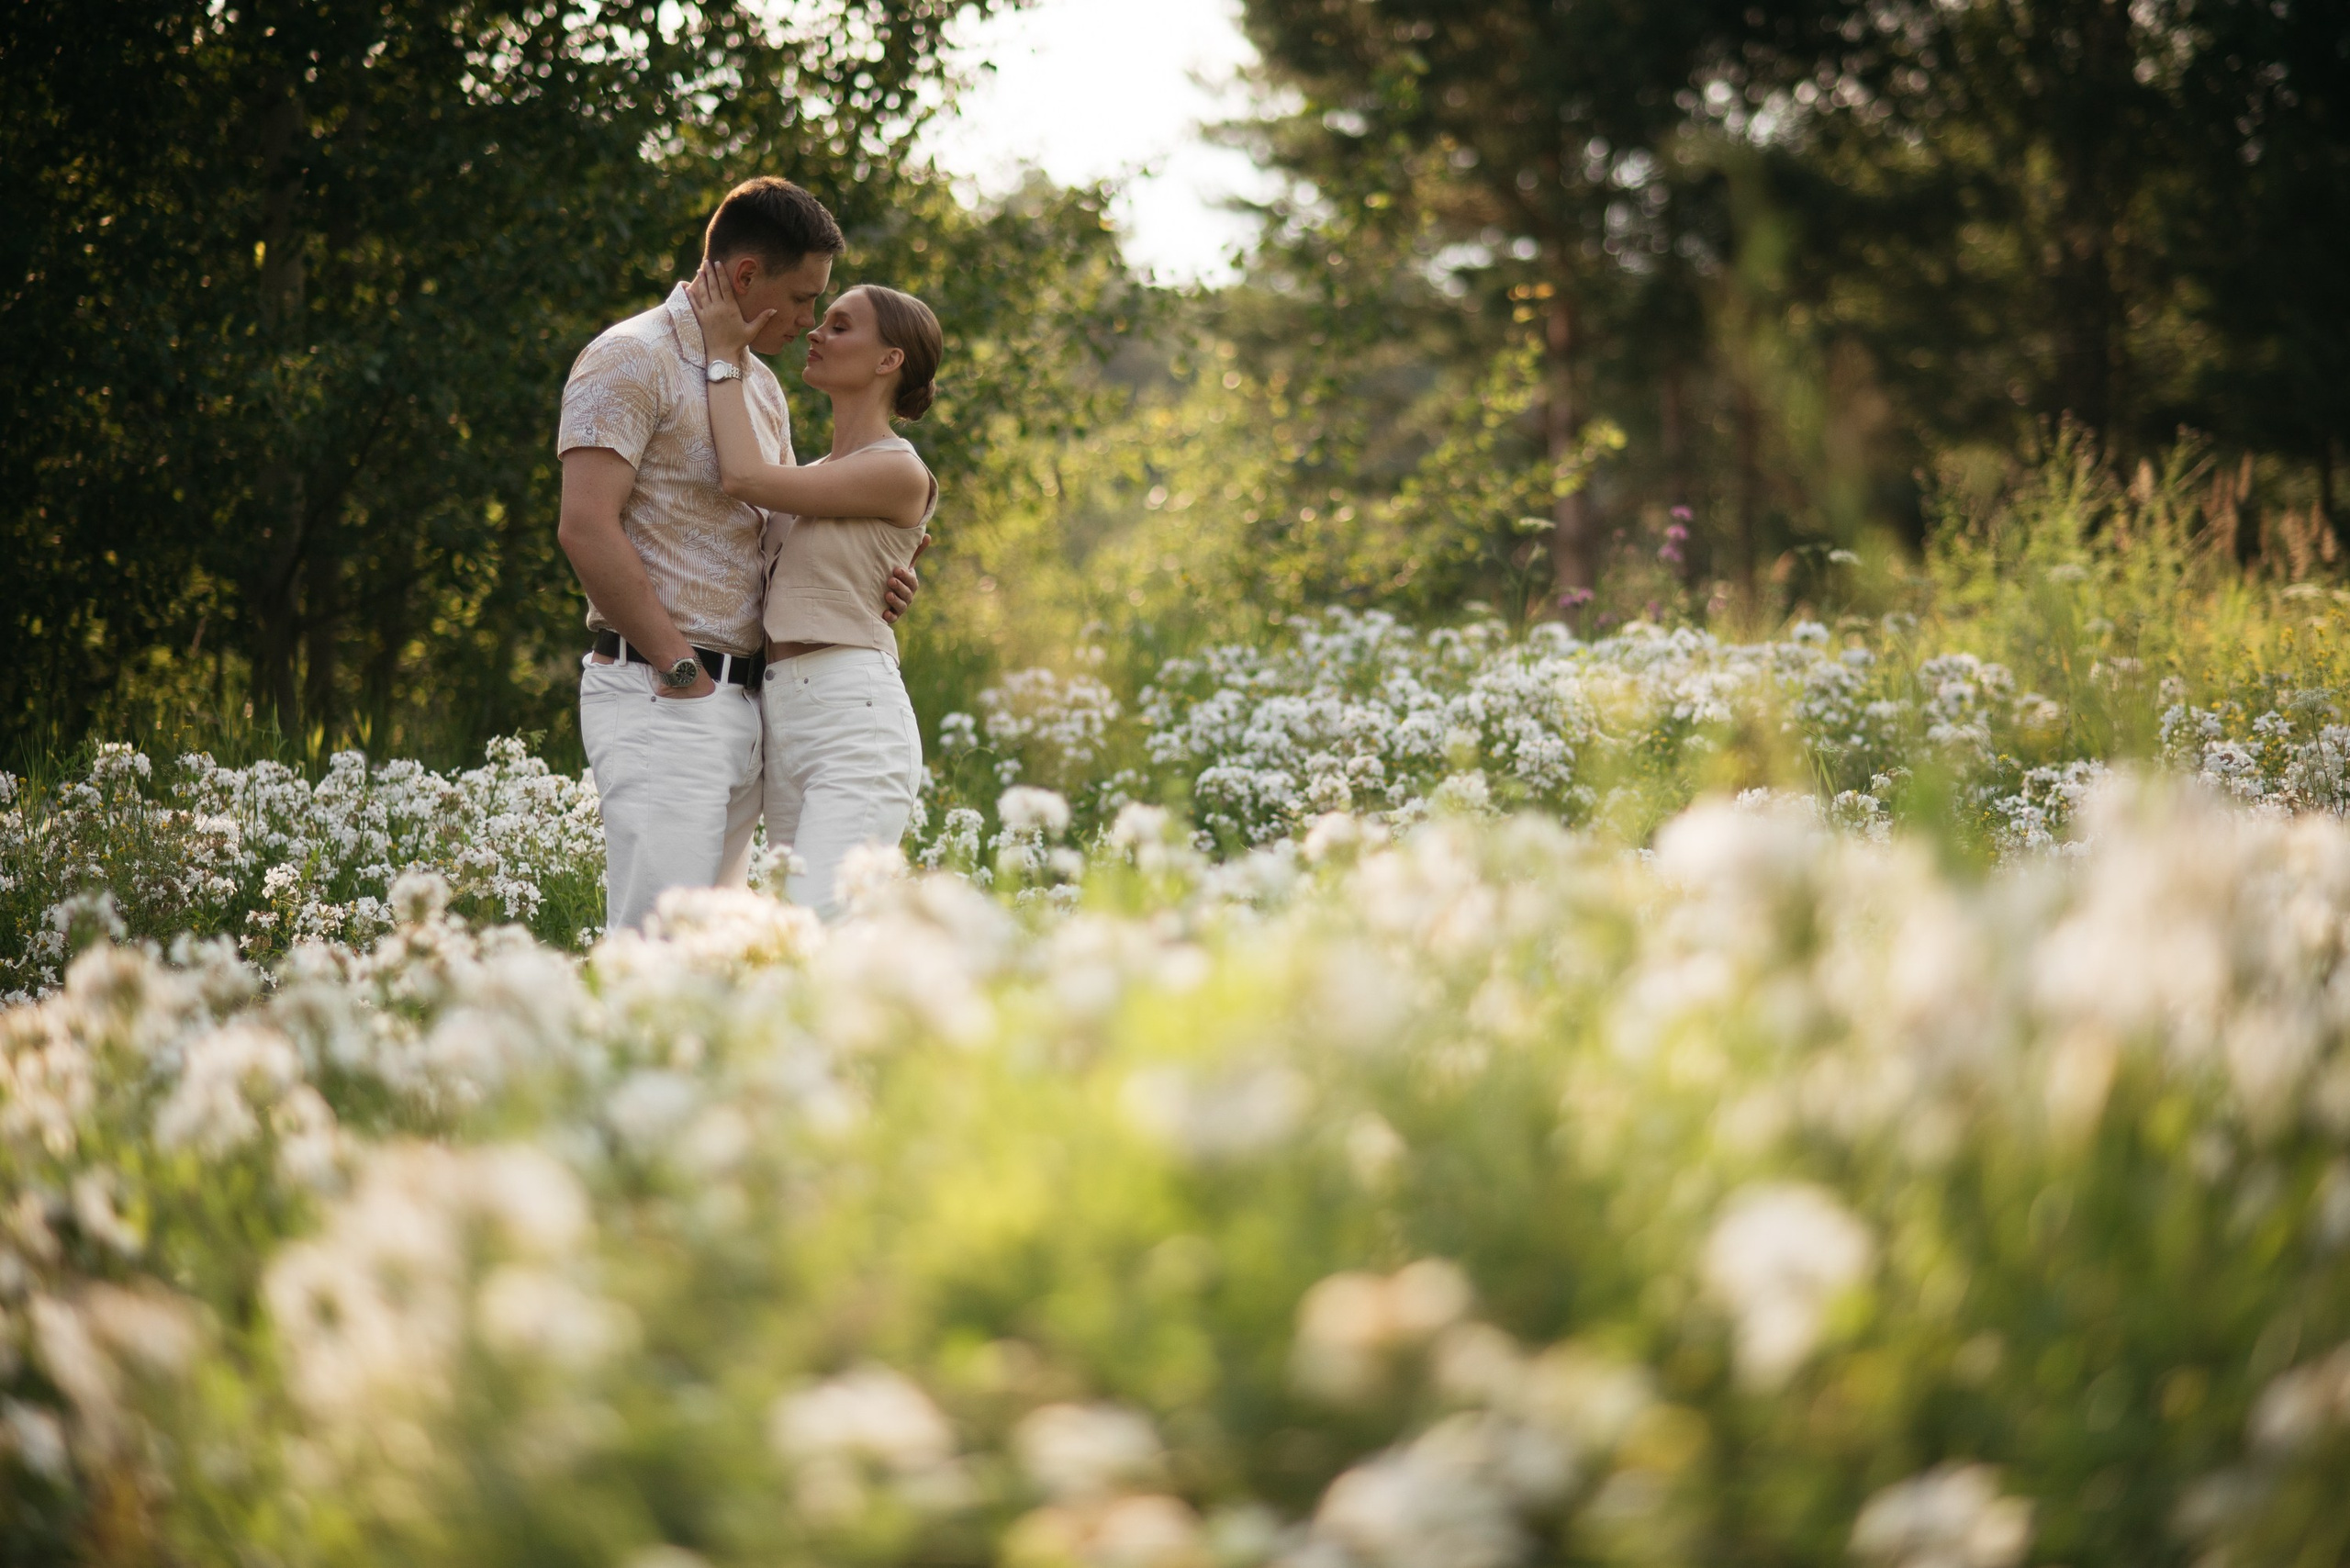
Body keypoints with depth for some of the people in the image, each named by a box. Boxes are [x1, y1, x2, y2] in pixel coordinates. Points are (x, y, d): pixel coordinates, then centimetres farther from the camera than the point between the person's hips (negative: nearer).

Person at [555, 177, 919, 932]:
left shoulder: (761, 386, 21)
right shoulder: (633, 360, -6)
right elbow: (586, 529, -15)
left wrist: (860, 586, 7)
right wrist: (680, 667, -16)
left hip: (743, 696, 9)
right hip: (657, 695, -9)